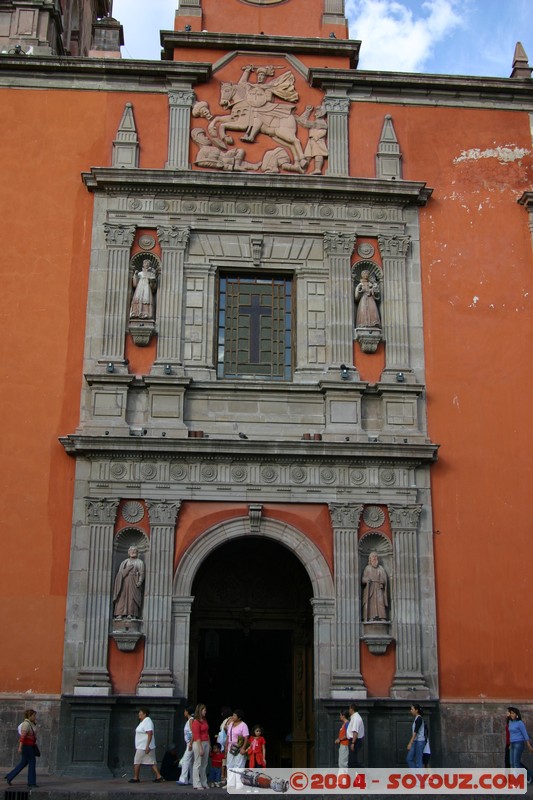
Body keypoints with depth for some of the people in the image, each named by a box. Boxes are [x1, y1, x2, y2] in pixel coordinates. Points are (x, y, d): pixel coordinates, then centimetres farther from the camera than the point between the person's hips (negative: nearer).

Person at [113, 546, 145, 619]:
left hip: (133, 582, -3)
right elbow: (120, 573, 16)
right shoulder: (124, 562, 22)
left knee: (132, 598, -12)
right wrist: (118, 582, 2)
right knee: (122, 597, -8)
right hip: (124, 582, 3)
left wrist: (139, 582, -14)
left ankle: (131, 614, -16)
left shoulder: (140, 562, 10)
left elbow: (142, 573, 0)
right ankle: (120, 614, -12)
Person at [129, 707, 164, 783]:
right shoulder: (143, 721, 16)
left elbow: (150, 734, -24)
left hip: (143, 747, -10)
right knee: (152, 762, 7)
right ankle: (159, 776, 3)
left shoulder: (147, 721, -17)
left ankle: (135, 778, 9)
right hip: (143, 746, 10)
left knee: (137, 761, 0)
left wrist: (147, 746, -27)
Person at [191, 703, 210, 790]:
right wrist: (200, 748, -18)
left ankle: (204, 783, 17)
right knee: (197, 764, -4)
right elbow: (197, 736, -16)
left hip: (206, 743, 8)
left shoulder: (204, 720, 14)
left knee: (204, 765, 11)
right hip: (198, 743, -8)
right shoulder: (196, 722, -12)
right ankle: (197, 784, 0)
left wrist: (209, 744, 14)